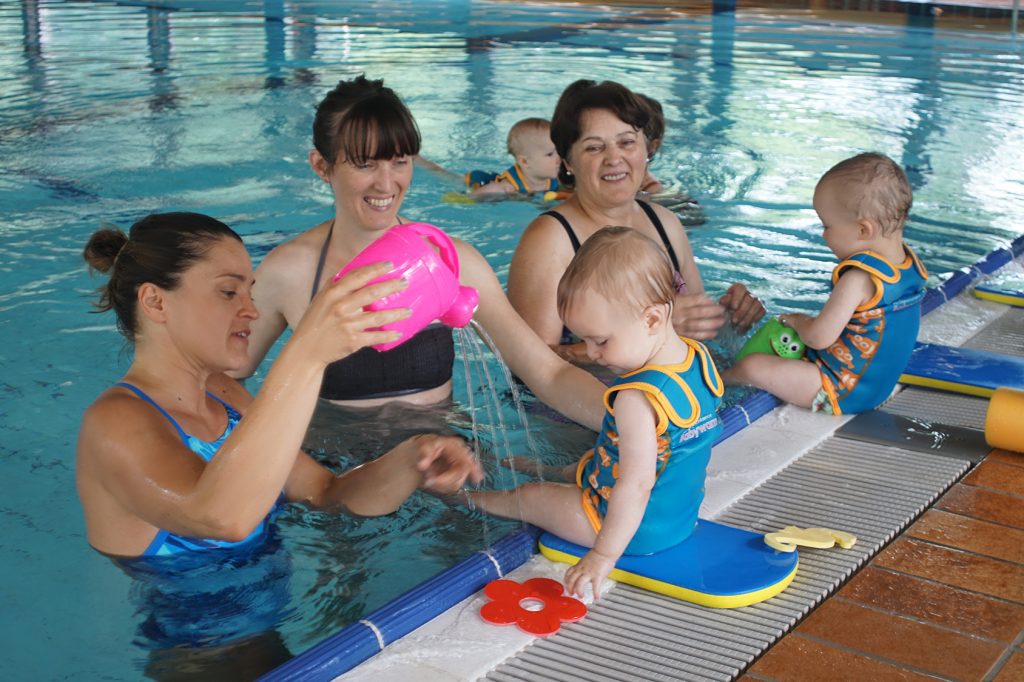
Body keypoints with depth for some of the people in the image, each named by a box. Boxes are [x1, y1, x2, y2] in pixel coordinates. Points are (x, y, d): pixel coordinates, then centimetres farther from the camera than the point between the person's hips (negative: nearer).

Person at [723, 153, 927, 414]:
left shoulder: (859, 279, -29)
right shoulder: (909, 263, 0)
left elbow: (819, 337, -27)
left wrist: (797, 321, -4)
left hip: (841, 394, -10)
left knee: (752, 366, -9)